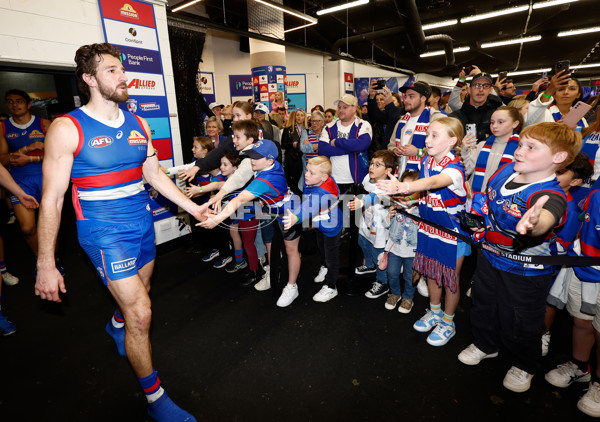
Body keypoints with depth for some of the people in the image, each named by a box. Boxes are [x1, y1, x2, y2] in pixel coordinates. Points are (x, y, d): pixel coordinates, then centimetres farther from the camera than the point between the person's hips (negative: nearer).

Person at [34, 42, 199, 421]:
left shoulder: (137, 123, 7)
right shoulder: (68, 128, -10)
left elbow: (155, 174, 13)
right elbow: (52, 199, -9)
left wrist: (193, 207, 8)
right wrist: (45, 265, -9)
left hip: (143, 223, 6)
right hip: (105, 231, -6)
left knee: (138, 295, 24)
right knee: (141, 314, -8)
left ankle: (117, 325, 60)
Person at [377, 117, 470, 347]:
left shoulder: (454, 168, -25)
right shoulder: (426, 161, -2)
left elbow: (432, 183, -47)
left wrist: (403, 187, -63)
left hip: (452, 231, -6)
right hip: (429, 225, 7)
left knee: (450, 277, 9)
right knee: (431, 271, 20)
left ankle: (448, 323, 32)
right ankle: (434, 312, 43)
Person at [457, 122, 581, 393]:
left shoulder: (550, 195, -30)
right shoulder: (506, 170, -10)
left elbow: (546, 219, -54)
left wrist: (534, 224, -74)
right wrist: (478, 211, 1)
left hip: (525, 271, -6)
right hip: (489, 256, 6)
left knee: (520, 321, 15)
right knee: (483, 304, 25)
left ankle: (524, 366, 46)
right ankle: (485, 344, 53)